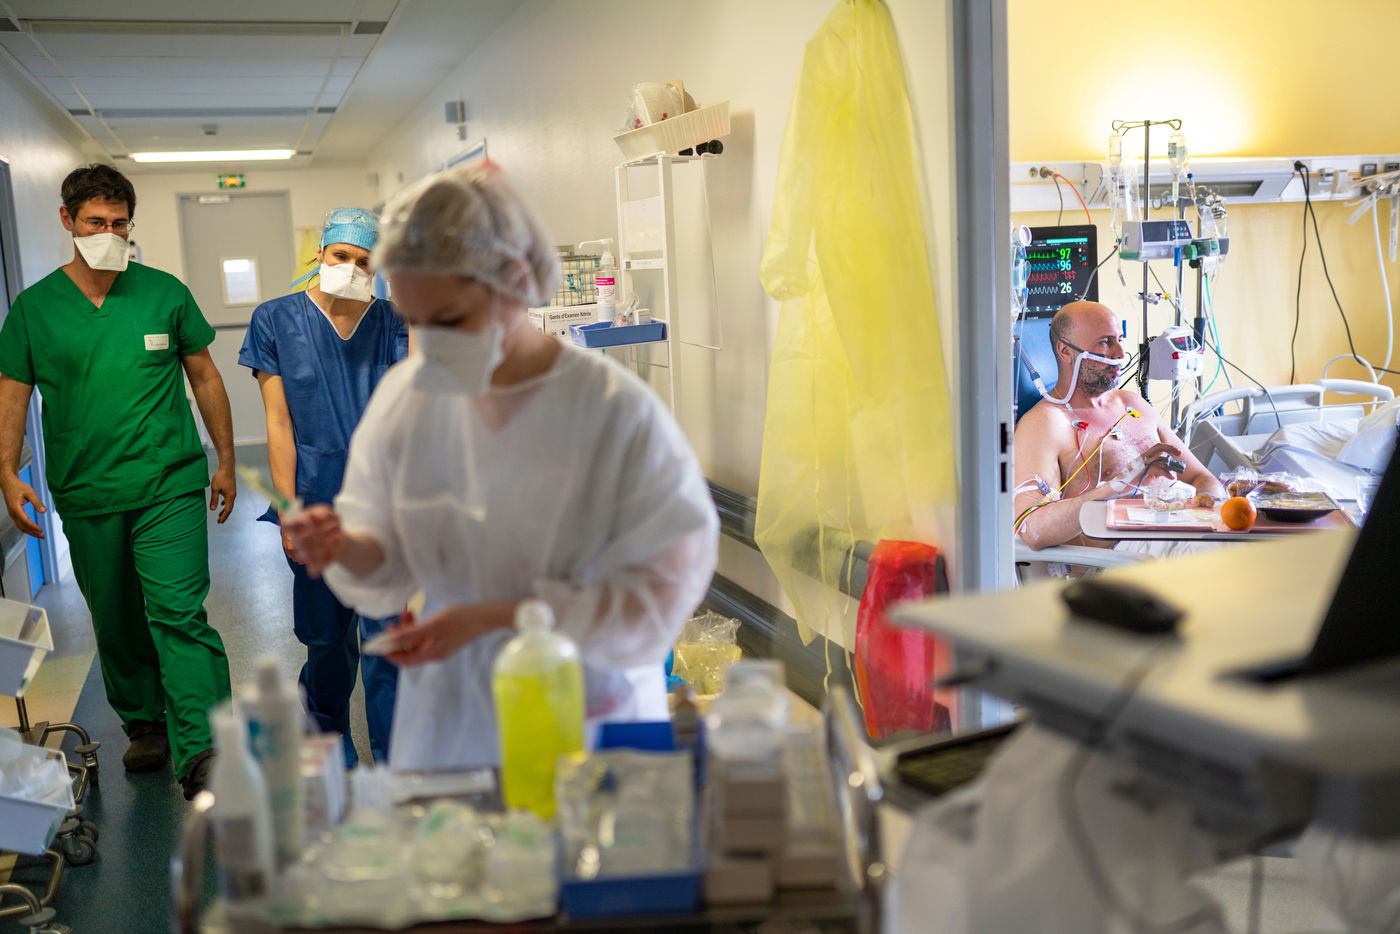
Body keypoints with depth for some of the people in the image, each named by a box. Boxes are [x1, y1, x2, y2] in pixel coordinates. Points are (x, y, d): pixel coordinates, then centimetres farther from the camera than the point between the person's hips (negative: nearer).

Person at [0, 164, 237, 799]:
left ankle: (200, 754, -17)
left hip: (170, 487, -2)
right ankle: (144, 724, 33)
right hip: (85, 495, 2)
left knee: (178, 614, -13)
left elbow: (205, 377, 10)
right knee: (116, 623, 14)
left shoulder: (165, 293, 3)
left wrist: (226, 461, 10)